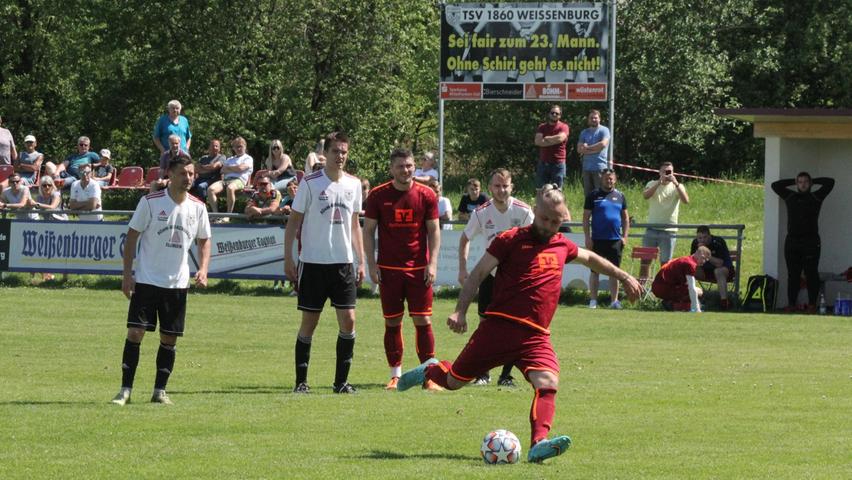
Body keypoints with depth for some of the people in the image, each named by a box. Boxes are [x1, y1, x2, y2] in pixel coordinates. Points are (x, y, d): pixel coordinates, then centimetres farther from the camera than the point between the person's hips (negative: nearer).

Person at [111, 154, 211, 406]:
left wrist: (203, 270, -1)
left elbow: (204, 241, 15)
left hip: (178, 283, 3)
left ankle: (160, 390, 15)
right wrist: (127, 274, -7)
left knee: (169, 338, 5)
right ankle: (125, 389, -4)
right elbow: (132, 236, -3)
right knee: (135, 332, -9)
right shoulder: (151, 202, -7)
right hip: (146, 280, -3)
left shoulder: (197, 207, 3)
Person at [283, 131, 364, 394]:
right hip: (313, 262, -4)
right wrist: (288, 259, -7)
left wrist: (361, 261, 13)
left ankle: (341, 381, 5)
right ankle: (301, 381, 8)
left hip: (343, 262, 4)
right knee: (309, 322, 0)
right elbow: (293, 222, -2)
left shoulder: (353, 184, 8)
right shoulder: (310, 183, -5)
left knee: (348, 321, -3)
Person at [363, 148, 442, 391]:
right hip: (389, 269, 0)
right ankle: (395, 375, 10)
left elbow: (434, 231, 5)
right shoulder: (378, 195, 2)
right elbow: (368, 230, 6)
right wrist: (371, 264, -2)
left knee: (423, 320, -4)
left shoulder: (426, 195, 2)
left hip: (419, 269, 0)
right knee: (392, 322, 3)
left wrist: (432, 263, -5)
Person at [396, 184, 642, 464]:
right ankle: (430, 370, 41)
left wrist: (623, 277, 42)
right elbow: (478, 274, -2)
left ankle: (538, 444, -37)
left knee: (548, 383, -24)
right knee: (455, 381, 7)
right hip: (499, 326, -3)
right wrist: (460, 311, -12)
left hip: (536, 336, 3)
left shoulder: (562, 246, 16)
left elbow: (590, 258, 38)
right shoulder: (511, 240, -1)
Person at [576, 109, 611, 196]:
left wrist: (587, 147, -2)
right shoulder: (584, 133, 16)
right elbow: (579, 149, 5)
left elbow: (603, 144, -14)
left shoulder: (604, 130, 2)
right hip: (587, 168, 5)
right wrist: (594, 149, -9)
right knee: (587, 194, 5)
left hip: (600, 167, -5)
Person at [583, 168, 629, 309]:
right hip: (597, 240, -2)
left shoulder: (620, 196, 11)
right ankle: (593, 300, 6)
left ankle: (614, 300, 6)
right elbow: (586, 218, 1)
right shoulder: (593, 196, 3)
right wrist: (588, 237, -6)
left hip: (615, 240, 2)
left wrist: (625, 236, 4)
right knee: (595, 270, 2)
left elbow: (625, 218, 14)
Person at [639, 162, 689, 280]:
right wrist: (659, 182, -23)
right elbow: (645, 195, -15)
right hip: (652, 229, 1)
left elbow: (686, 200, -16)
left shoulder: (677, 187, 3)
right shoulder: (652, 184, 6)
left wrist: (676, 183, -24)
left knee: (665, 263, 1)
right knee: (645, 260, 1)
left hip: (669, 230, -1)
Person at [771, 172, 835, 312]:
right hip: (792, 242, 2)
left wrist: (813, 181, 14)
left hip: (811, 243, -2)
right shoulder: (790, 197, 15)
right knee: (792, 275, 2)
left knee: (811, 275, -4)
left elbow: (830, 182, 5)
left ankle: (812, 304, -1)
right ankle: (791, 304, 3)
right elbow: (775, 185, 22)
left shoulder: (816, 197, 8)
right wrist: (793, 181, 20)